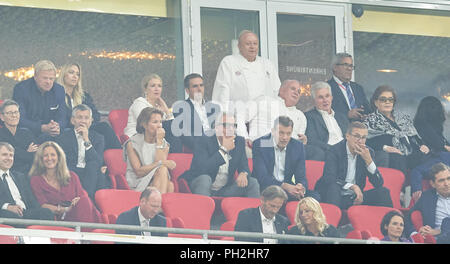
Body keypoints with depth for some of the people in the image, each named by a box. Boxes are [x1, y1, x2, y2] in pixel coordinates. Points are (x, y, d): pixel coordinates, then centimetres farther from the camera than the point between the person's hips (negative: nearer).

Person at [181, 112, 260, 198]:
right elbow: (203, 169, -27)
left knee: (252, 183, -10)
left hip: (224, 190, 5)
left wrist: (243, 174, -22)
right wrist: (224, 149, -26)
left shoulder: (239, 142, 3)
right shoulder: (203, 142, -13)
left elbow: (244, 166, 5)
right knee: (204, 178, -37)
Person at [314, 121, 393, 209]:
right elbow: (329, 178, -23)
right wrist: (352, 186, -34)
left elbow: (378, 183, -3)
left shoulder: (367, 152, 3)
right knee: (333, 187, -34)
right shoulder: (335, 151, -10)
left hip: (355, 198, 4)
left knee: (383, 192, -12)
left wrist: (368, 160, -17)